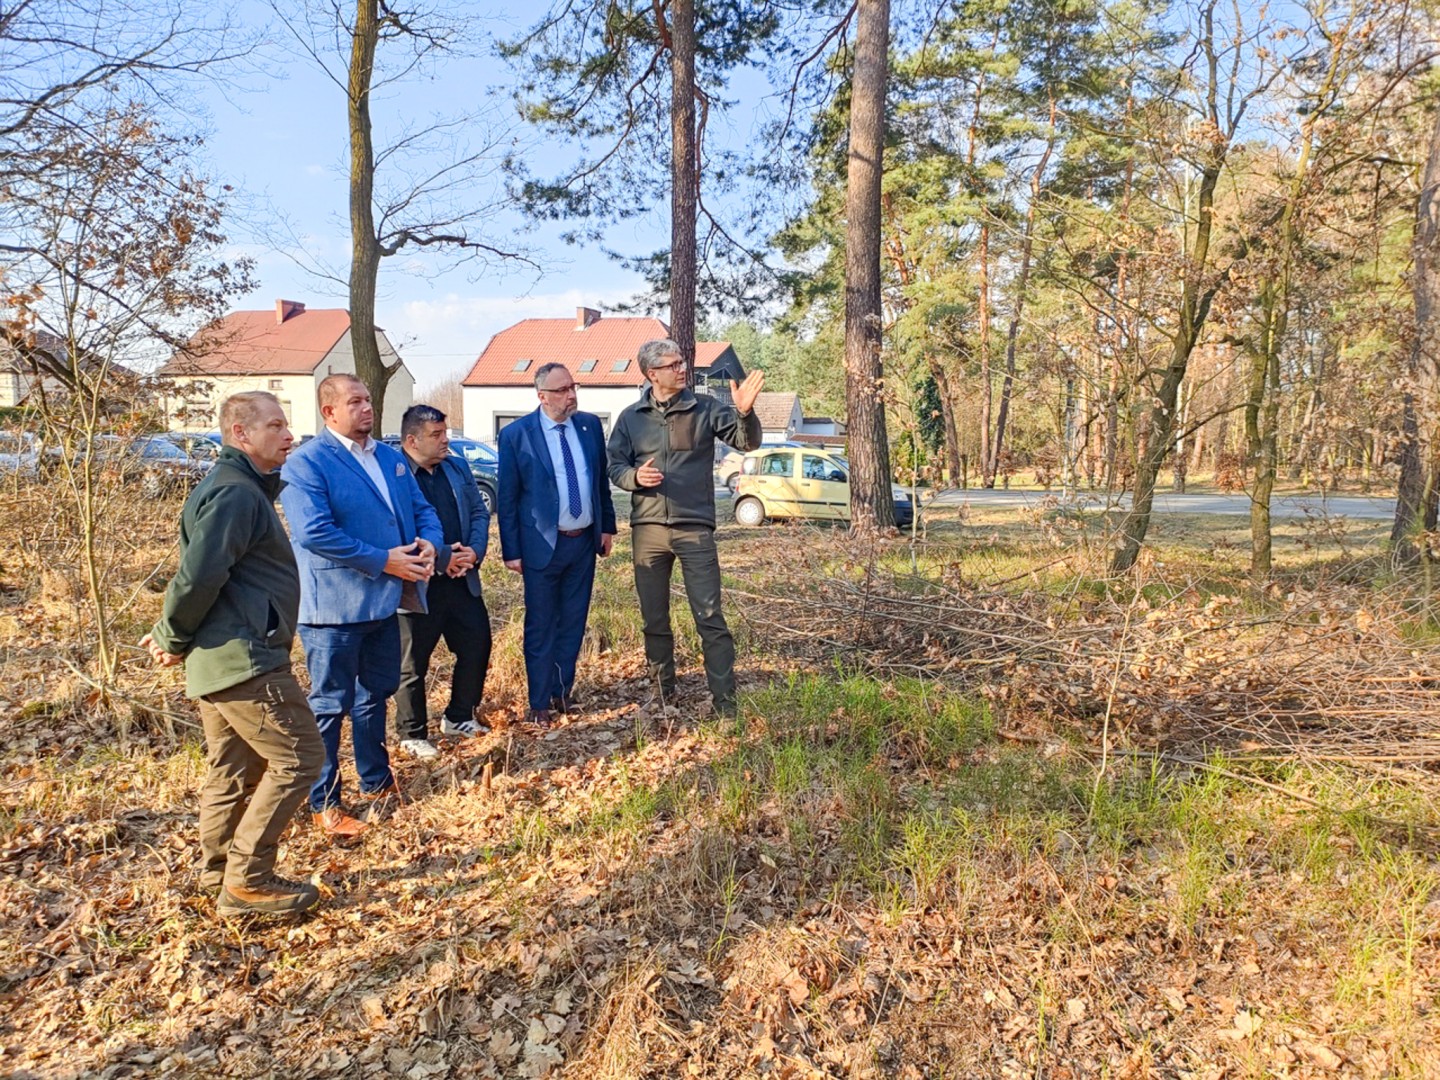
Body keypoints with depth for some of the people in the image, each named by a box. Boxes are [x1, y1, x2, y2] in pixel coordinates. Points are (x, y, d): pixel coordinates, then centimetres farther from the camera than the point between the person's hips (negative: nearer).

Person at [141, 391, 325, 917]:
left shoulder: (241, 487, 18)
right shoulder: (234, 493, -16)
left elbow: (200, 575, 21)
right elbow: (199, 576, -24)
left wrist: (174, 635, 12)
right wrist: (173, 639, -9)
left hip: (220, 659, 10)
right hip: (245, 659, -10)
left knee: (233, 770, 17)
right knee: (297, 757, -4)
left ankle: (221, 878, 27)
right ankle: (248, 880, 3)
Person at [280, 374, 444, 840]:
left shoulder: (391, 458, 12)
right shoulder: (306, 463, -12)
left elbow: (421, 508, 15)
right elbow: (314, 532, -22)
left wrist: (429, 543, -8)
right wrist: (383, 560, -21)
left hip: (384, 601, 8)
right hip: (335, 606, -7)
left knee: (376, 694, 20)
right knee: (331, 705, 3)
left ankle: (376, 783, 37)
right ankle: (324, 805, 17)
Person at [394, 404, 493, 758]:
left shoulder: (457, 467, 10)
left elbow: (479, 512, 11)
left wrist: (475, 551, -7)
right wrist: (443, 558, -19)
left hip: (462, 579, 7)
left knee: (477, 646, 12)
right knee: (412, 663, 6)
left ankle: (458, 717, 31)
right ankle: (413, 735, 23)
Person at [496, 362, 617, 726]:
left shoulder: (590, 425, 3)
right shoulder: (516, 434, -10)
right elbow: (507, 498, -6)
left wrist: (607, 525, 10)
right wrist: (511, 551, -7)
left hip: (585, 541, 4)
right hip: (543, 544, -4)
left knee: (573, 623, 14)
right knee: (541, 627, 6)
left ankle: (563, 691, 29)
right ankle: (540, 702, 18)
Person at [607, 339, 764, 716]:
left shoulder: (705, 408, 1)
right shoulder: (631, 417, 8)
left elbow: (747, 442, -7)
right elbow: (615, 468, 9)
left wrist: (745, 413, -28)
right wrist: (635, 476, -13)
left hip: (695, 528, -3)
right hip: (647, 529, 3)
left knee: (710, 617, -6)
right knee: (654, 620, 12)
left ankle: (725, 702, 0)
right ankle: (664, 696, 27)